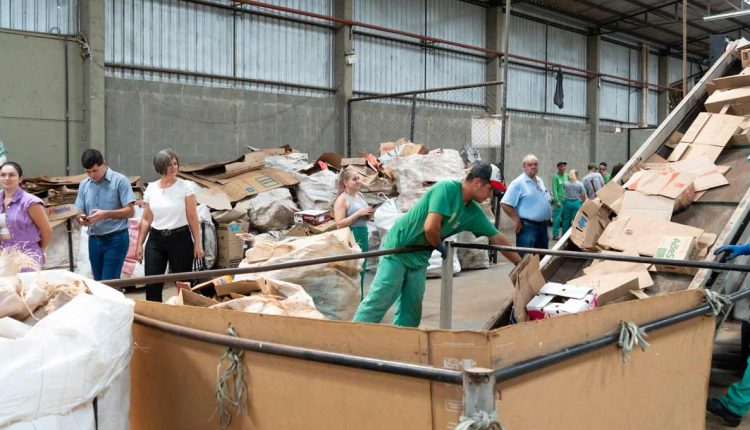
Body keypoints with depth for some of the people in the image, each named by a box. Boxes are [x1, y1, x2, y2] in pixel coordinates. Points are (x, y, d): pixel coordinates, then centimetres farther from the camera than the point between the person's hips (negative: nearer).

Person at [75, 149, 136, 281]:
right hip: (94, 240, 6)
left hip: (116, 239, -6)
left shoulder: (120, 180, -6)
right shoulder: (84, 185, 10)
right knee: (98, 282, 10)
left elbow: (130, 211, -10)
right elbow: (80, 212, 11)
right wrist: (82, 219, -13)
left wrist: (106, 214, -23)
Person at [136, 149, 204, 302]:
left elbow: (192, 218, -3)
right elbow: (146, 219, 11)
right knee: (151, 286, 1)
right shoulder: (151, 188, 6)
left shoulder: (185, 186, -3)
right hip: (156, 239, 3)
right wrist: (139, 244, 7)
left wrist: (198, 243, -6)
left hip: (180, 238, -3)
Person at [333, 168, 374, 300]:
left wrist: (367, 215, 4)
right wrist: (358, 213, -19)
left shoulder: (360, 195, 13)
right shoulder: (342, 199, -11)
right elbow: (339, 224, -17)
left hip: (363, 236, 8)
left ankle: (360, 300, 21)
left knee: (361, 271, 12)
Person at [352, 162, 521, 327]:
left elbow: (497, 238, 10)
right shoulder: (447, 188, -23)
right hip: (398, 247, -8)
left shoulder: (473, 212, 1)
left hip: (419, 258, 8)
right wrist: (440, 246, -12)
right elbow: (430, 227, -32)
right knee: (378, 301, -9)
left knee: (410, 311, 6)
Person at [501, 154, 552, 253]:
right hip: (527, 227, -8)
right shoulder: (518, 183, -12)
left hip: (543, 226, 8)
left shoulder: (540, 181, 13)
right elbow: (505, 204, -18)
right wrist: (517, 220, -17)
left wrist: (547, 215, 11)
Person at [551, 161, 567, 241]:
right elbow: (554, 189, -11)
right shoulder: (555, 177, -7)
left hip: (566, 200, 6)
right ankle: (555, 235, 1)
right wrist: (557, 201, -15)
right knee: (557, 218, -5)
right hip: (559, 200, -6)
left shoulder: (566, 176, 11)